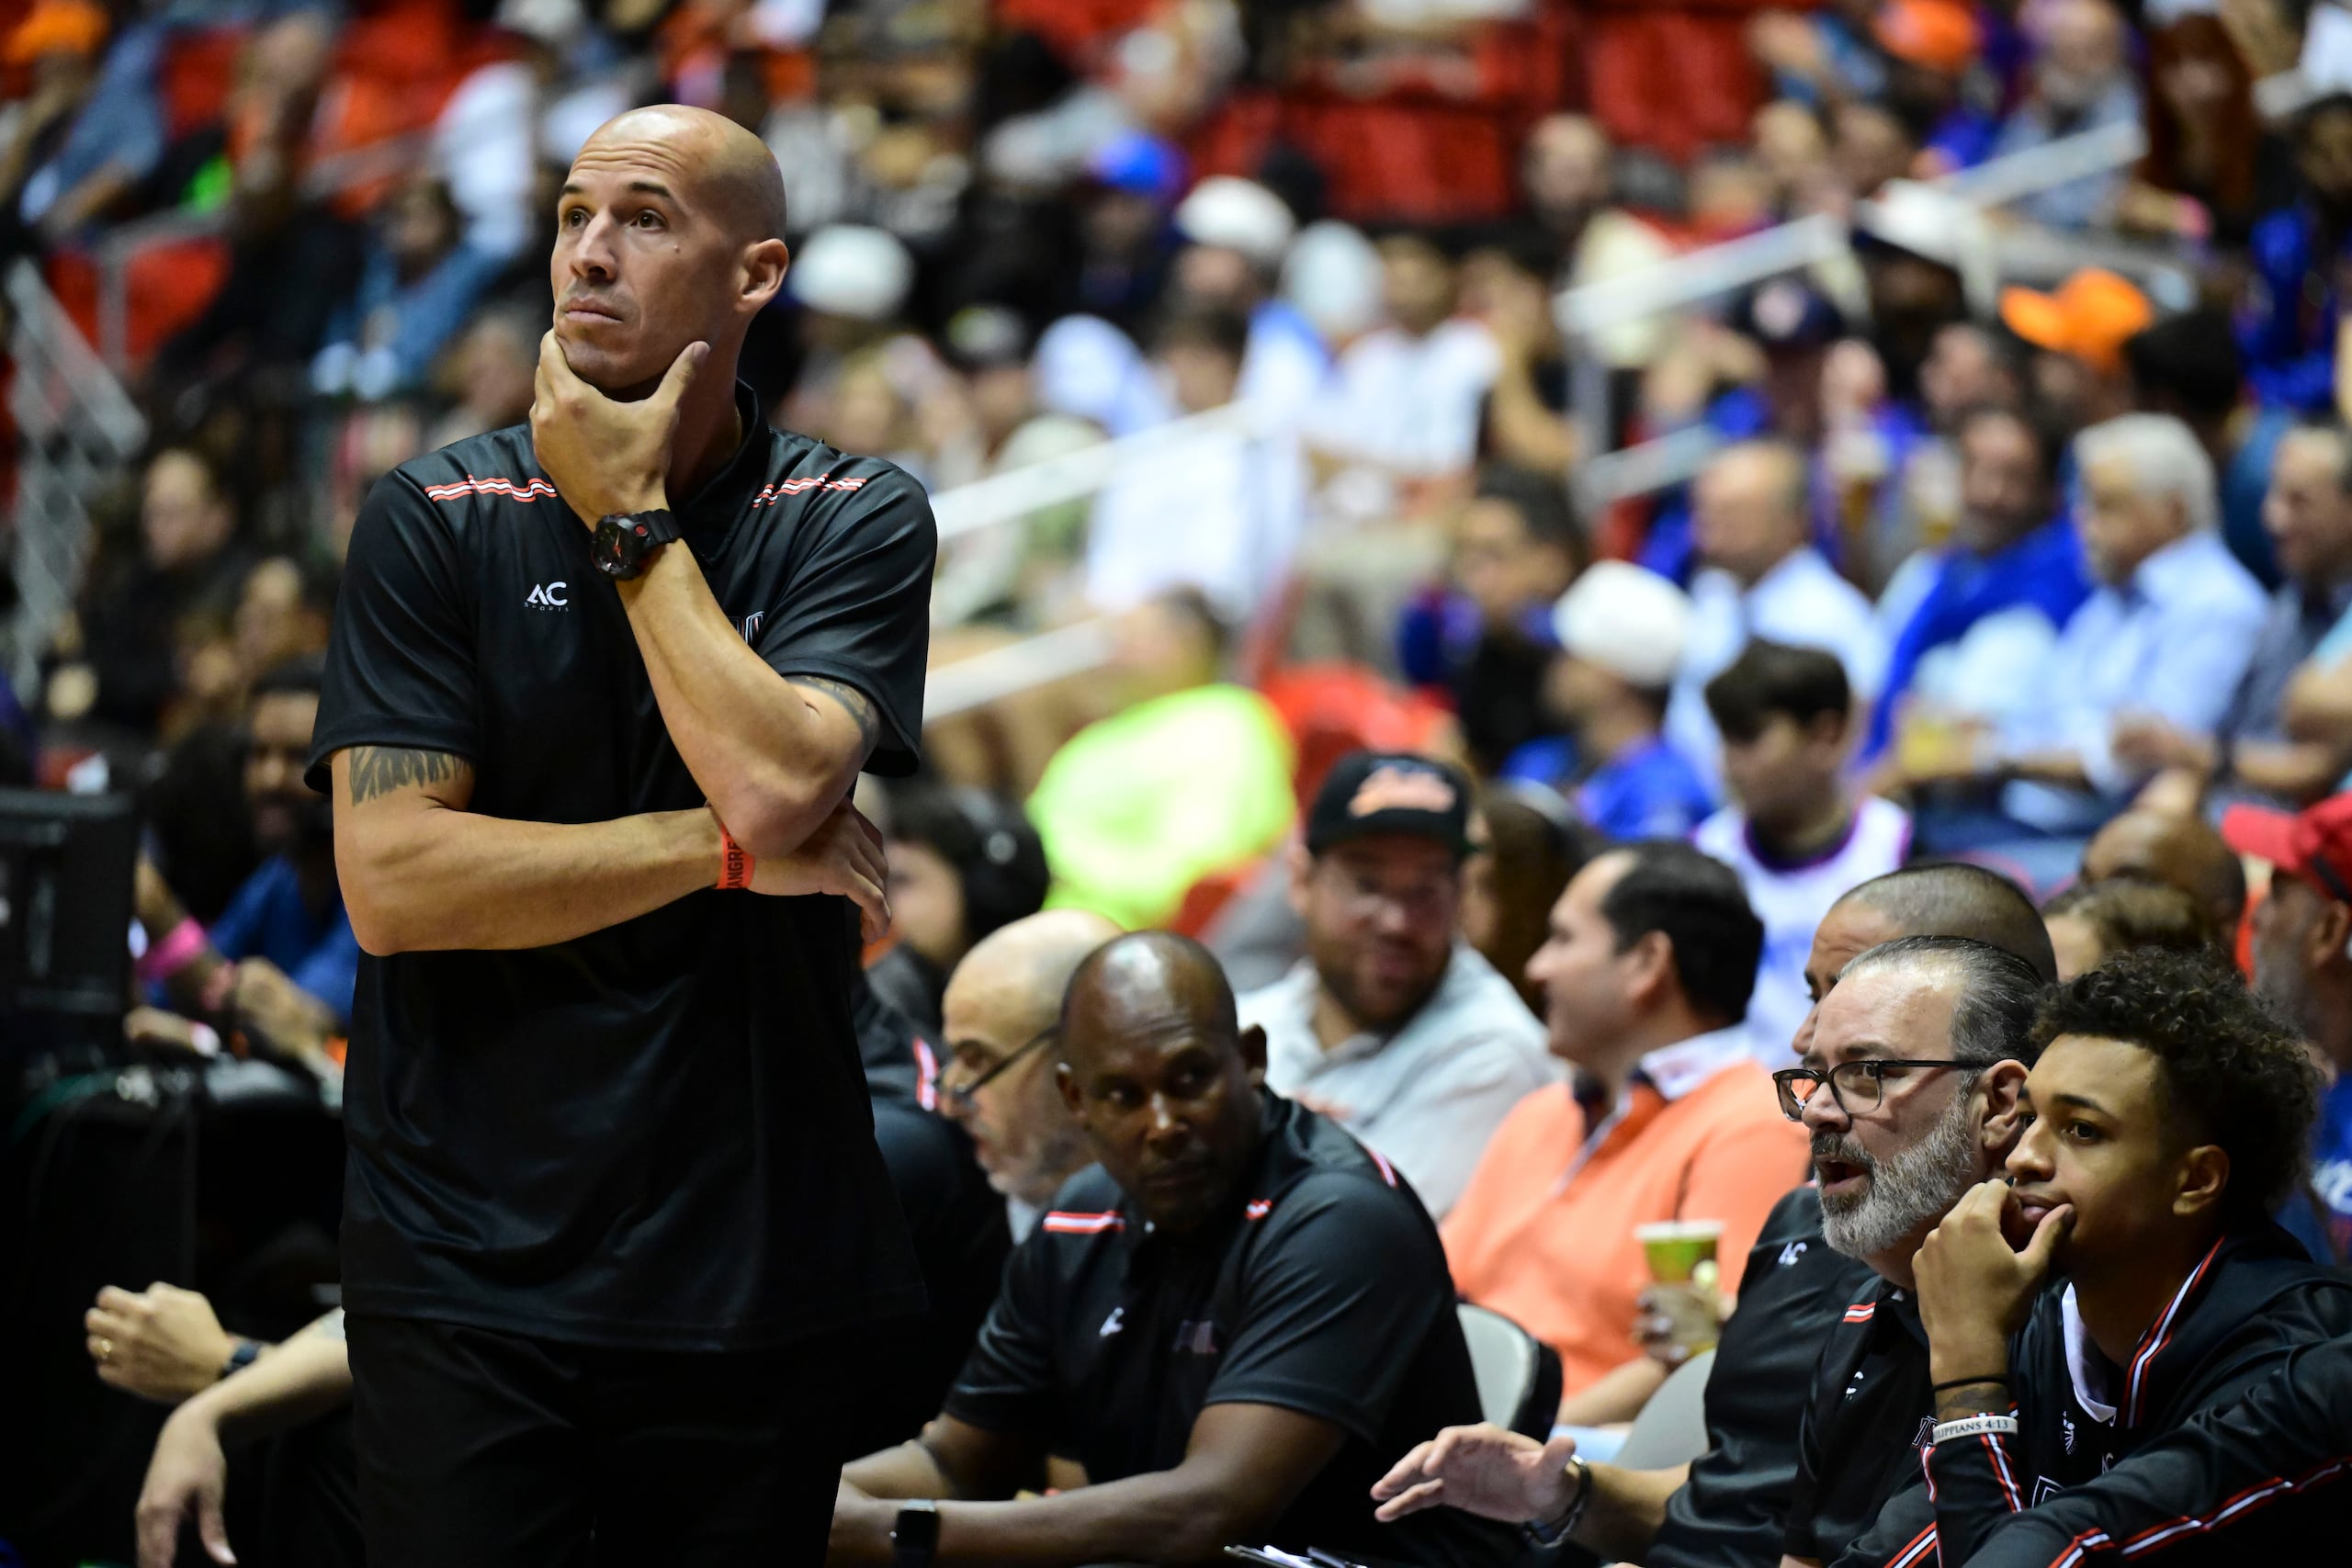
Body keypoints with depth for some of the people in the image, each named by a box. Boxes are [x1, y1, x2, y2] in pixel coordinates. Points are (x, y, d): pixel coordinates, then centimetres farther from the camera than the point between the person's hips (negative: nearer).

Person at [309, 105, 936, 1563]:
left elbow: (775, 786, -18)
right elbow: (392, 879, -10)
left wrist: (630, 521, -9)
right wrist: (726, 851, -11)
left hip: (748, 1266, 1)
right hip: (468, 1266, -1)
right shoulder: (435, 517, 0)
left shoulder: (858, 522, 1)